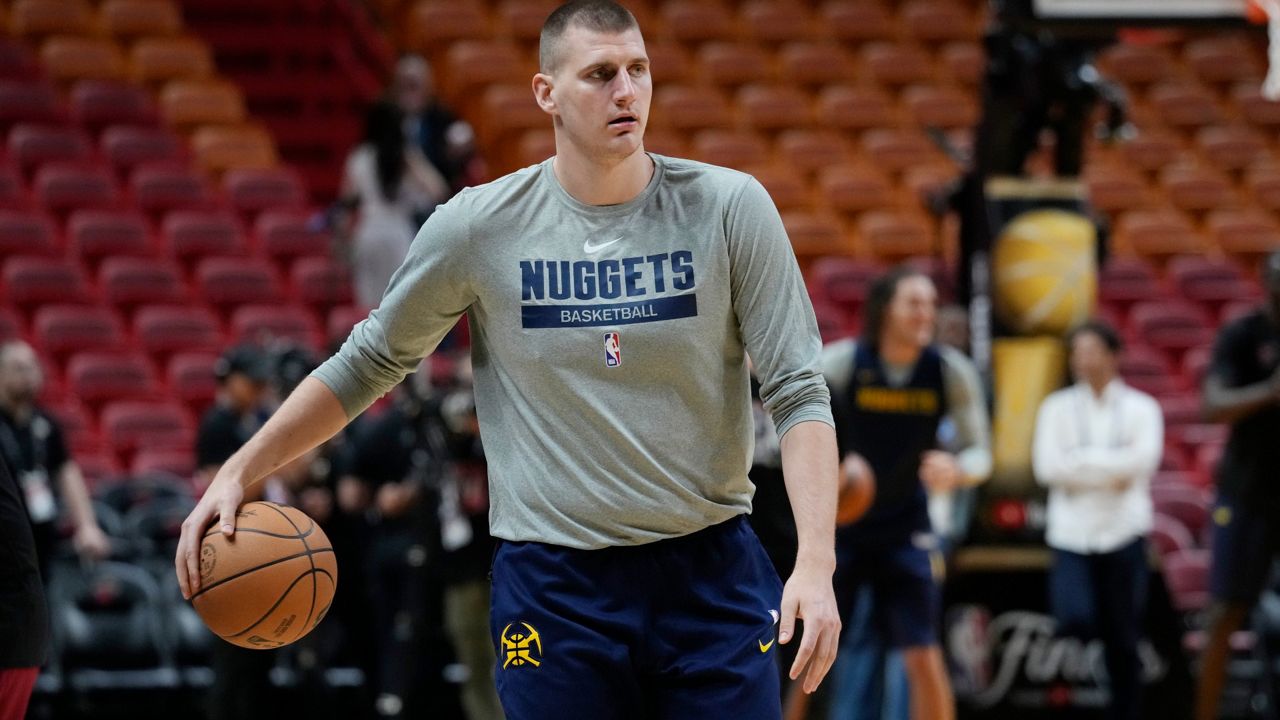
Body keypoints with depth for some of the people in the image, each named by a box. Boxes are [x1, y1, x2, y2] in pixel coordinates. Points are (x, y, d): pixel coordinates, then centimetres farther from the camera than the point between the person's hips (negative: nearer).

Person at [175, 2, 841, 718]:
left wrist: (816, 562, -18)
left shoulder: (730, 207, -3)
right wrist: (237, 473, 6)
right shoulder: (479, 226, -2)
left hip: (710, 572, 0)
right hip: (553, 584, 0)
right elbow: (369, 363, 11)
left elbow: (798, 391, -5)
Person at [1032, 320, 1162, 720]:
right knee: (1076, 620, -21)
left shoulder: (1141, 408, 8)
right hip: (1072, 533, 0)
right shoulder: (1057, 408, 9)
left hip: (1124, 532, 0)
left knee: (1123, 640, 1)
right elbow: (1046, 466, -4)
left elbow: (1143, 460, -9)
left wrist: (1081, 461, -8)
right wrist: (1112, 473, -8)